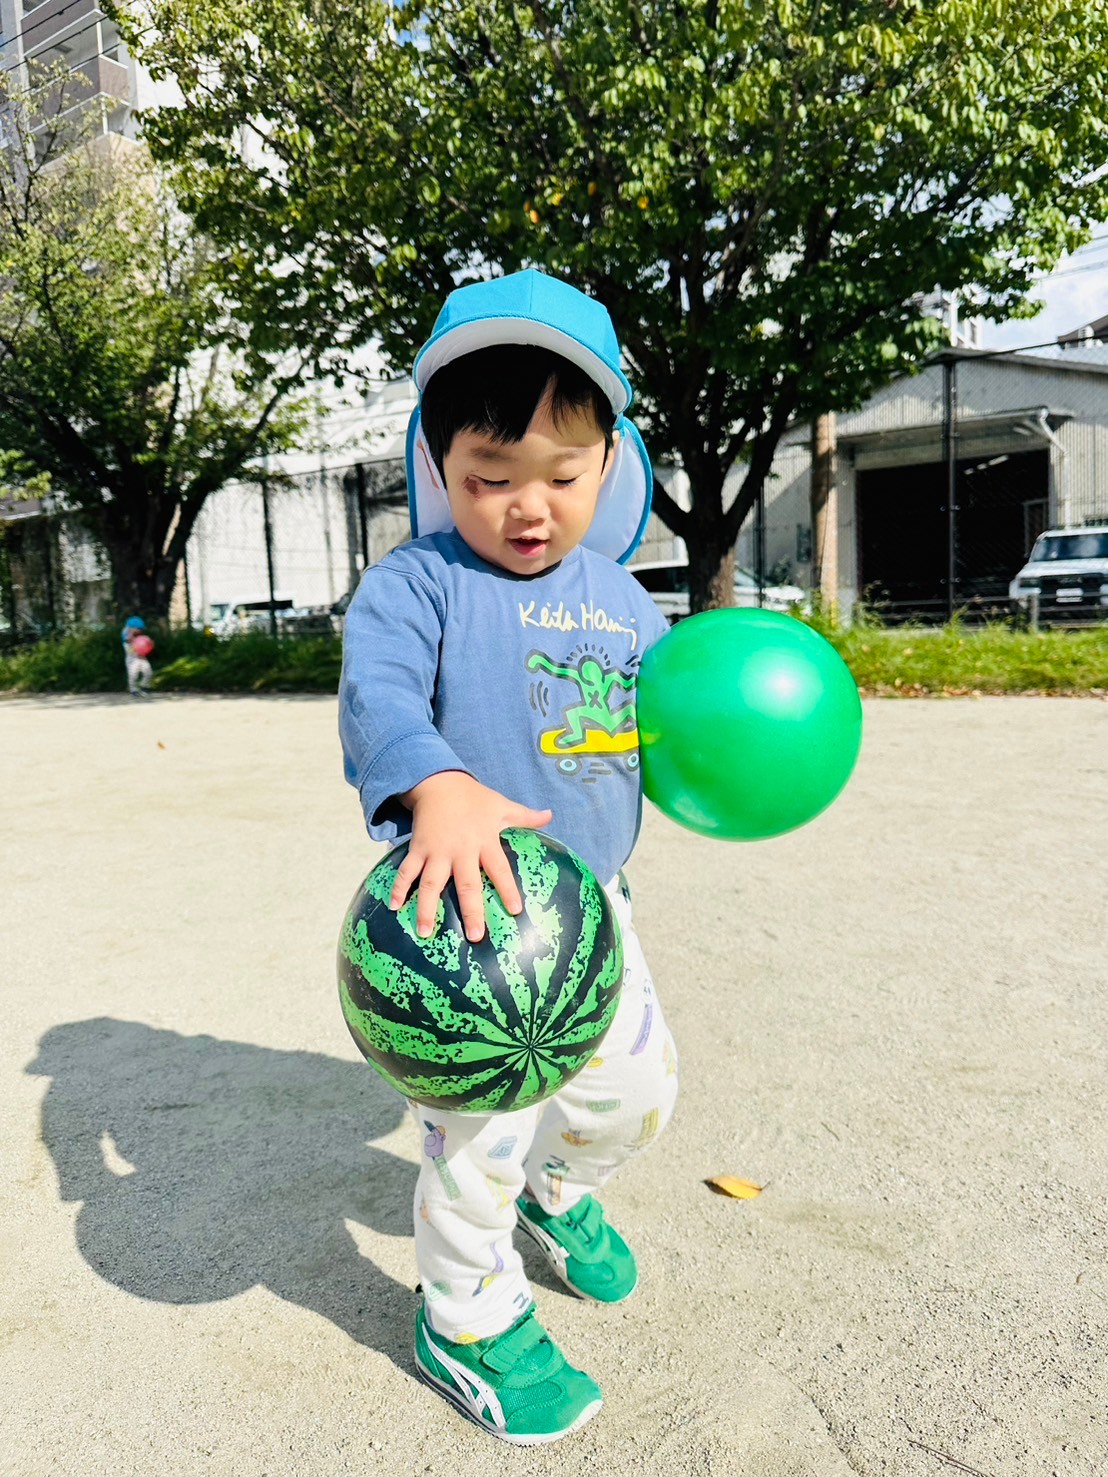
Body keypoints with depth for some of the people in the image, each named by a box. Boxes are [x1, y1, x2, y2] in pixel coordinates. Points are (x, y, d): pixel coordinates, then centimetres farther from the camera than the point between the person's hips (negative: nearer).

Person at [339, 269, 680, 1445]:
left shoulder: (618, 595, 7)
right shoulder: (418, 582, -11)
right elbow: (377, 694, -26)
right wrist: (437, 788, -45)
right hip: (469, 907, -6)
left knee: (637, 1083, 18)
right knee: (486, 1123, 1)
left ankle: (560, 1190, 51)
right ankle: (467, 1323, 30)